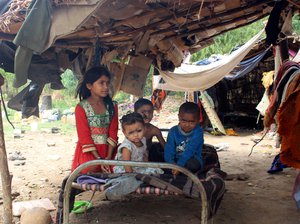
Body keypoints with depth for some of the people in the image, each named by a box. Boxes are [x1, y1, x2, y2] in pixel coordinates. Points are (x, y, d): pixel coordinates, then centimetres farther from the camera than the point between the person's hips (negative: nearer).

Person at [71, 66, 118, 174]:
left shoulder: (112, 106, 7)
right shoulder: (81, 107, -5)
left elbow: (113, 132, 1)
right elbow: (84, 136, -9)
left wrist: (108, 157, -11)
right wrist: (99, 159, -16)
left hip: (107, 149, 3)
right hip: (88, 152, -3)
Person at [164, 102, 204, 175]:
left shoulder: (198, 131, -13)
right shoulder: (173, 131, -2)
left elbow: (190, 150, -25)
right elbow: (169, 150, -12)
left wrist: (179, 165, -37)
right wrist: (172, 164, -32)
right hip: (176, 160, 4)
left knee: (192, 163, -37)